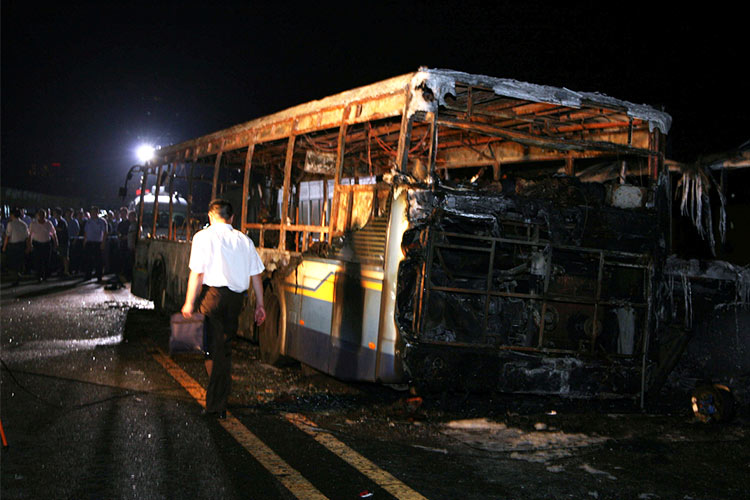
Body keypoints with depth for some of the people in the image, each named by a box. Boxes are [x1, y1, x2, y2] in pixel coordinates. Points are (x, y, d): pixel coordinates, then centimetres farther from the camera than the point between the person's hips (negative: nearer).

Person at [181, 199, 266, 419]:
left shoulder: (204, 237, -2)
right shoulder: (244, 240, 10)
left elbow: (197, 273, -7)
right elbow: (256, 275, 9)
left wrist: (189, 303, -2)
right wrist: (259, 304, 14)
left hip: (212, 294, -4)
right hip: (236, 297, 4)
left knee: (214, 350, 1)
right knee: (225, 349, 15)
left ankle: (215, 406, 0)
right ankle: (219, 404, 20)